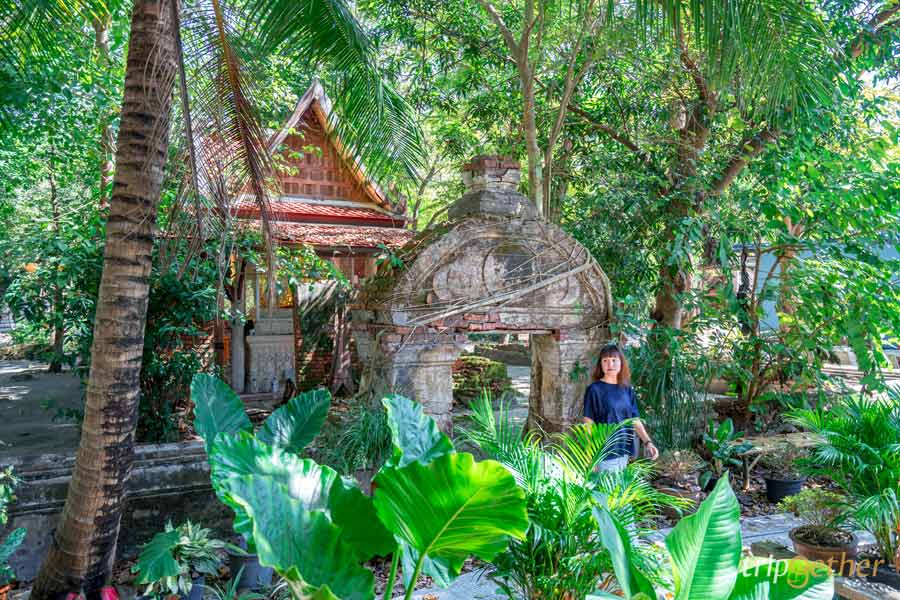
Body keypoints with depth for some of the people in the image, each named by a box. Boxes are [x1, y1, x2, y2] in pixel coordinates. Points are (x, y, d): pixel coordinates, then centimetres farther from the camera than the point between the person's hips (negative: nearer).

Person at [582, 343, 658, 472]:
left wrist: (648, 442, -4)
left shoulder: (627, 390, 8)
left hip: (623, 452, 5)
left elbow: (635, 420, 9)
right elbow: (589, 424, -8)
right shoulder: (594, 389, -8)